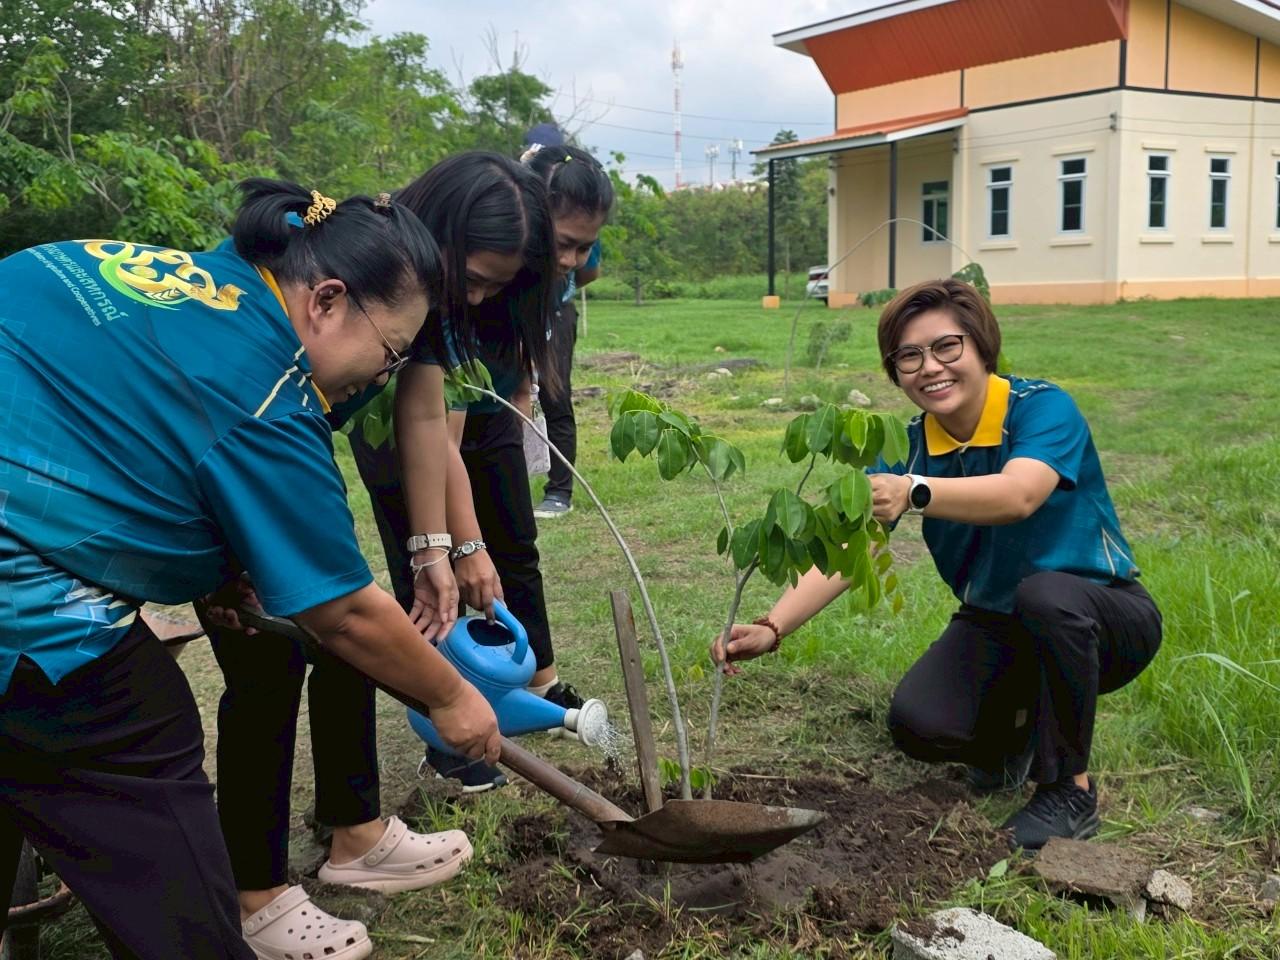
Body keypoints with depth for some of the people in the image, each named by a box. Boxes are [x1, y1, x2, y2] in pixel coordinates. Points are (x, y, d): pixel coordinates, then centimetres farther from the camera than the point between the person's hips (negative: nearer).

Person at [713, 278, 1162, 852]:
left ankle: (1071, 788, -15)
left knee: (1046, 592, -39)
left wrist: (914, 493, -59)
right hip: (994, 626, 4)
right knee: (919, 724, -23)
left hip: (1101, 616, -3)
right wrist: (771, 628, -32)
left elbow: (1018, 495, -42)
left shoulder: (1043, 409, -21)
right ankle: (1016, 733, 14)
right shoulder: (910, 447, -8)